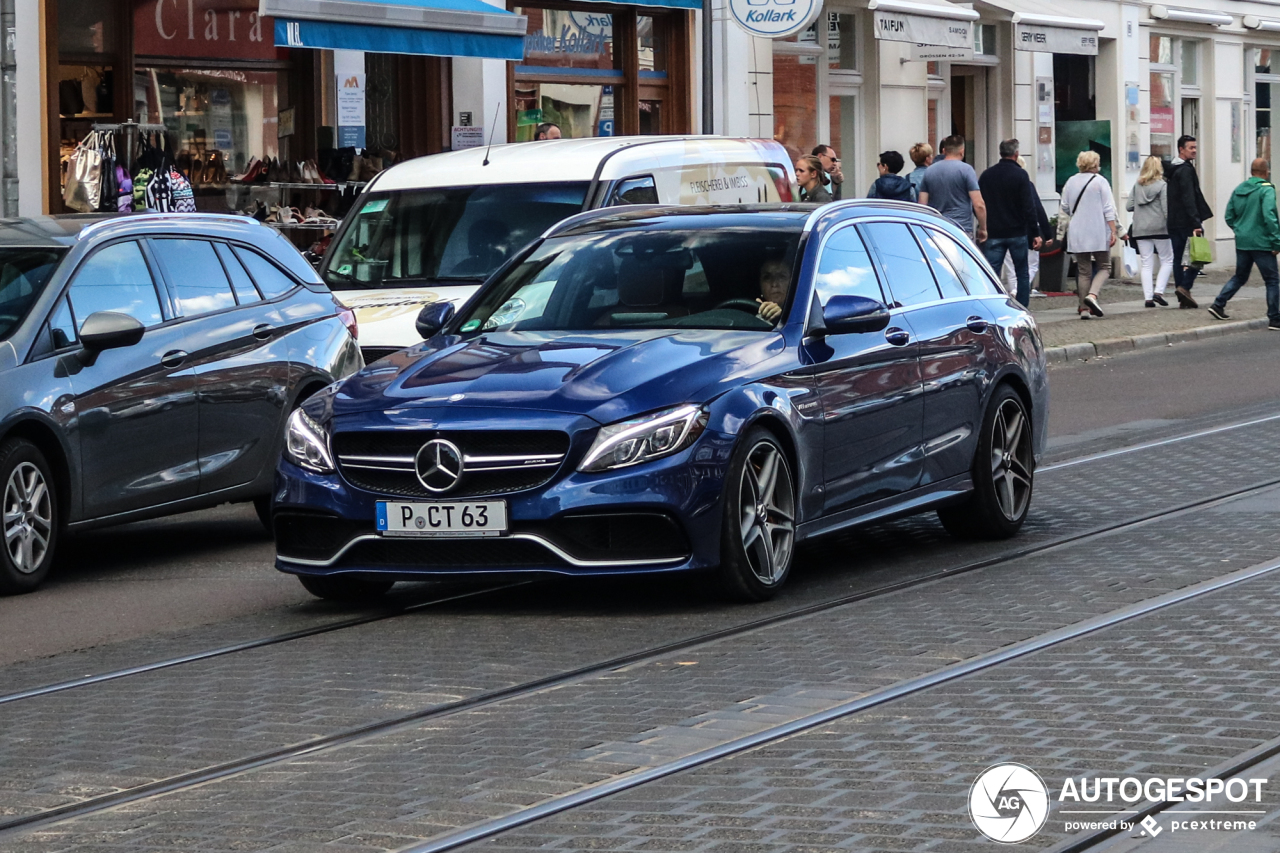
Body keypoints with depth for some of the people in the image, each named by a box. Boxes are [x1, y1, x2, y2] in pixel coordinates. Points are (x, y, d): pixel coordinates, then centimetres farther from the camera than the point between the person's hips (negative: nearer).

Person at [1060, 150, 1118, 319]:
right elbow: (1109, 209, -9)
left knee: (1084, 271, 8)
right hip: (1099, 234, -4)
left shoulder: (1071, 182, 7)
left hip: (1077, 234, 4)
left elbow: (1065, 208, 14)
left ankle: (1084, 308, 2)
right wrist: (1113, 231, -8)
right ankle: (1092, 295, -19)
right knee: (1104, 267, 5)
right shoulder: (1100, 181, -5)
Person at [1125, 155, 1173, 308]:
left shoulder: (1137, 186, 4)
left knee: (1146, 264, 7)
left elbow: (1129, 206, 5)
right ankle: (1158, 291, -6)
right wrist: (1170, 225, 0)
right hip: (1159, 228, -4)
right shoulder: (1162, 185, -7)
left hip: (1140, 230, 4)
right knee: (1167, 261, 8)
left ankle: (1148, 297, 1)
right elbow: (1166, 209, -11)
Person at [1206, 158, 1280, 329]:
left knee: (1239, 277, 21)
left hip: (1242, 243, 6)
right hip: (1262, 243, -6)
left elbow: (1229, 217, 11)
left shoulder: (1238, 190, 8)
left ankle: (1218, 305, 13)